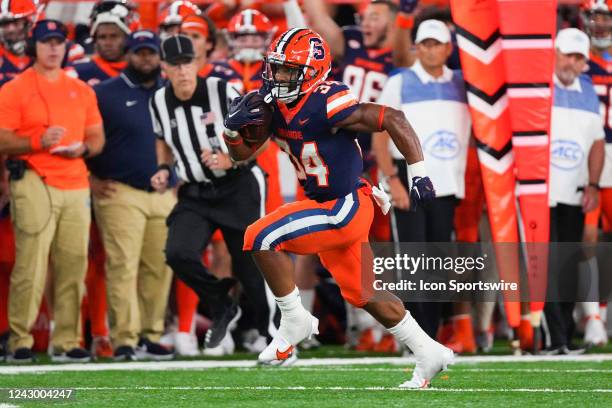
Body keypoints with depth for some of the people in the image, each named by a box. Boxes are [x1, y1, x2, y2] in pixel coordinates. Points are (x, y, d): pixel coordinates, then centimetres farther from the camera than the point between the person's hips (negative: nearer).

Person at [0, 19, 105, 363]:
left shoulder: (82, 90, 17)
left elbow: (97, 138, 19)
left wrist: (82, 148, -3)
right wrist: (38, 142, -19)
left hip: (76, 186, 5)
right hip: (34, 183, -5)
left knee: (74, 264, 1)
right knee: (31, 265, -10)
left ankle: (66, 342, 7)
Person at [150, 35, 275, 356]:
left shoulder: (221, 91, -13)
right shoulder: (160, 102, 0)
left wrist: (229, 159, -23)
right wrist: (164, 169, 2)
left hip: (238, 187, -3)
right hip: (196, 193, 3)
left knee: (249, 265, -1)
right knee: (178, 253, -19)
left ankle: (269, 331, 20)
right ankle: (222, 310, 4)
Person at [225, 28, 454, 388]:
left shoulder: (326, 105, -23)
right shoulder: (275, 106, 1)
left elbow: (393, 119, -23)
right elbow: (243, 153, 10)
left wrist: (420, 174, -23)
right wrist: (233, 128, -12)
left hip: (347, 207, -9)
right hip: (327, 206, 9)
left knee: (262, 238, -19)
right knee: (364, 295, 17)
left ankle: (295, 322, -3)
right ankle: (429, 354, 29)